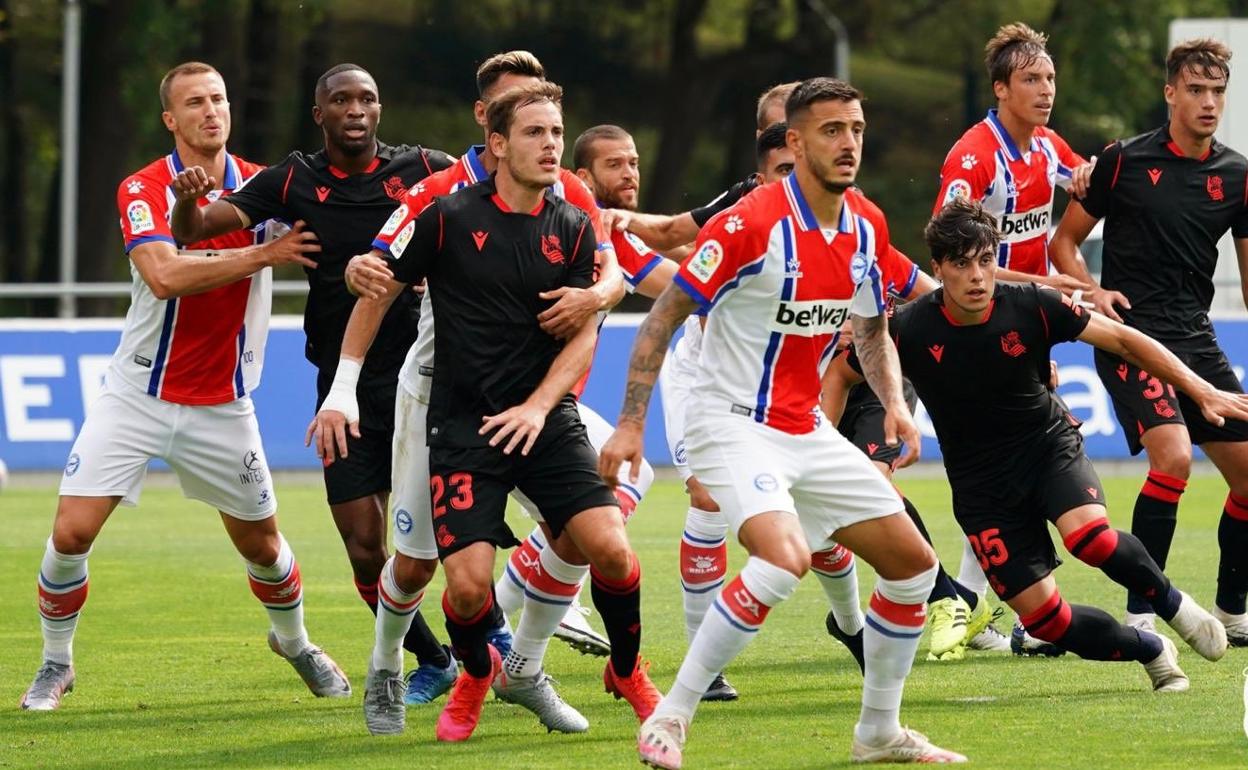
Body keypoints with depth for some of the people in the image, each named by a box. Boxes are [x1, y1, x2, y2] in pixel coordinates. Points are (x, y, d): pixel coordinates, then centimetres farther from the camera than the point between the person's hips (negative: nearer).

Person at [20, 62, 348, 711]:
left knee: (261, 544, 11)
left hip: (222, 407, 2)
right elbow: (165, 274, -27)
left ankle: (294, 643, 40)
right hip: (137, 396, -2)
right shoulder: (143, 190, -11)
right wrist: (264, 254, -27)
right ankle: (56, 662, 11)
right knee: (71, 532, -11)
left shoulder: (263, 186, -1)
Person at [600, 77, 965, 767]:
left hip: (807, 433, 8)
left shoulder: (867, 226, 3)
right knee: (785, 557, -31)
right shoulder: (751, 223, -19)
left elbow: (872, 328, 19)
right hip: (733, 424, -8)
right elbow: (663, 317, -14)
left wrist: (894, 402, 1)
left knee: (912, 563, 7)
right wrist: (630, 425, -17)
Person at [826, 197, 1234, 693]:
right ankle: (1152, 652, 15)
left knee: (1088, 535, -33)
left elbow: (1122, 340, -7)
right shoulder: (909, 332, -17)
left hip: (1050, 446, -1)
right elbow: (840, 374, 1)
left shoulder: (1030, 307, -17)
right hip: (981, 481, 1)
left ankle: (1171, 604, -3)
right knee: (1042, 616, -11)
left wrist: (1200, 391, -10)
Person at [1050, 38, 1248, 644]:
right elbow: (1065, 240, 6)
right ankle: (1139, 614, -18)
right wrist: (1091, 291, -11)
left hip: (1196, 338, 5)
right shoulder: (1124, 161, -3)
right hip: (1131, 333, -5)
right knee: (1173, 455, -25)